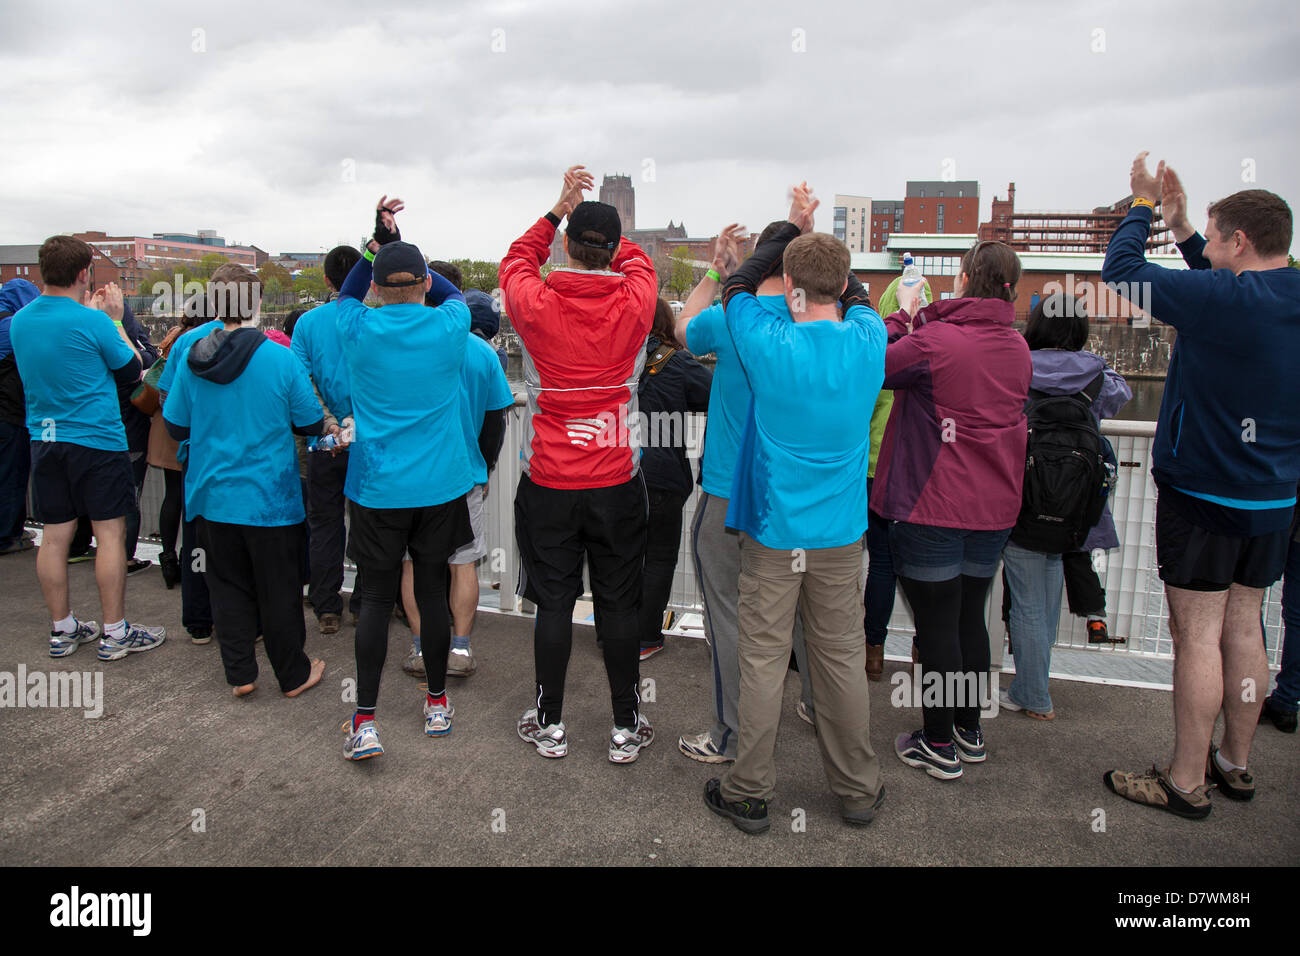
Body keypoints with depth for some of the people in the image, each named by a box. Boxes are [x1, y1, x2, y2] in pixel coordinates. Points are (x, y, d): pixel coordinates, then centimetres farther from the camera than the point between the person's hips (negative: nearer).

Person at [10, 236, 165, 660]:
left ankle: (62, 629, 21)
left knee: (54, 535, 10)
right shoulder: (93, 322, -15)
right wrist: (114, 318, 6)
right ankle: (114, 632, 6)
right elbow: (132, 369, -2)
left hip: (44, 443, 7)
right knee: (110, 533, 1)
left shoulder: (19, 321, 5)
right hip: (97, 440, -6)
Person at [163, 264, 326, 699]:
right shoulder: (280, 360, -14)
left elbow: (175, 426, 3)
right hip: (270, 498, -3)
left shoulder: (191, 361, -5)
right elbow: (312, 424, -7)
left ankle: (240, 674, 24)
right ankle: (293, 675, 23)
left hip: (212, 497, 3)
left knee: (228, 587, 17)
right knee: (279, 591, 9)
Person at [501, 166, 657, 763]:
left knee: (553, 602, 10)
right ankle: (626, 728, 21)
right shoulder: (633, 303, -7)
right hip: (618, 484, 1)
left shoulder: (536, 303, -9)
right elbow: (637, 261, 18)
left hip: (548, 483, 0)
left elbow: (515, 261, 16)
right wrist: (601, 225, 23)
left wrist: (558, 210, 15)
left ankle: (549, 725, 24)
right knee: (617, 603, 9)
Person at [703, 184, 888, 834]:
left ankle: (748, 793, 20)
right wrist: (815, 234, 22)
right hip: (841, 535, 3)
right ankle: (858, 790, 28)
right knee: (842, 659, 13)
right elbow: (857, 296, 19)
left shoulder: (769, 345, -14)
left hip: (772, 534, -2)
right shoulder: (868, 342, -6)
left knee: (763, 661, 7)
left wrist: (792, 229, 15)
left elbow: (737, 286, 7)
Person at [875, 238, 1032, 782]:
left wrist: (903, 314, 6)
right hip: (994, 507, 7)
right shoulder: (1018, 349, 4)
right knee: (971, 617, 19)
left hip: (932, 507, -6)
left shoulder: (934, 340, -17)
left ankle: (939, 746, 15)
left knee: (936, 625, 3)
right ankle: (970, 729, 32)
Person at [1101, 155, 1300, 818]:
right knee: (1242, 627, 16)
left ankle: (1186, 783, 11)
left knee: (1197, 636, 1)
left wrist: (1142, 202, 5)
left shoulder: (1223, 299, -20)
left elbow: (1121, 269, -12)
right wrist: (1180, 228, 22)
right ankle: (1235, 764, 30)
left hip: (1204, 495, -8)